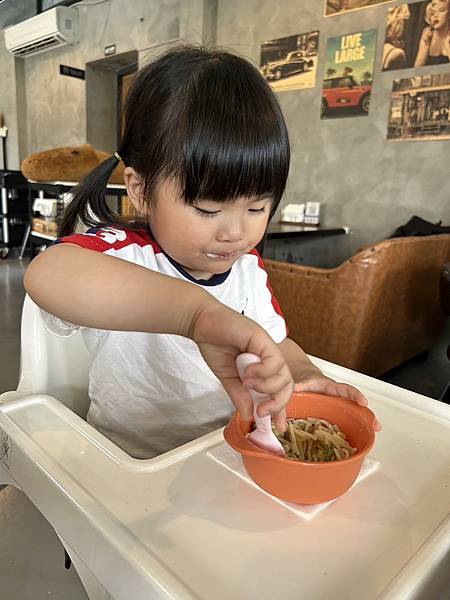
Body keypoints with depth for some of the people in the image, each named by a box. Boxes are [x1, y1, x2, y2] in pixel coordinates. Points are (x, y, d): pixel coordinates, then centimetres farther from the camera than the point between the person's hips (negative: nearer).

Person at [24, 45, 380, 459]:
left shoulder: (249, 267, -1)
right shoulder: (124, 254, -21)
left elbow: (275, 341, 12)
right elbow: (47, 275, -44)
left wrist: (303, 373, -8)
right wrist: (197, 311, -54)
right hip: (132, 468, -3)